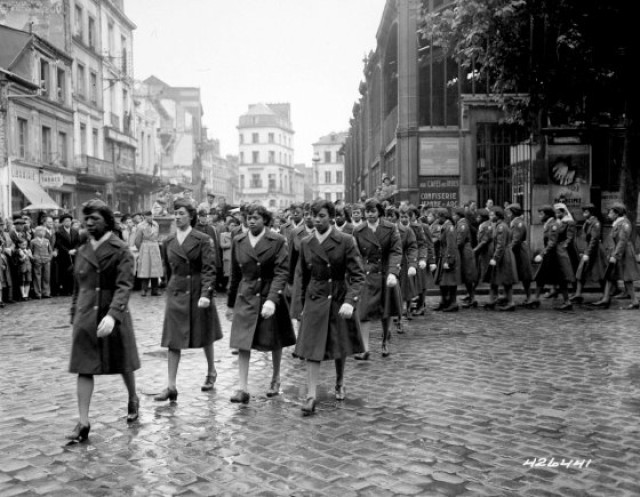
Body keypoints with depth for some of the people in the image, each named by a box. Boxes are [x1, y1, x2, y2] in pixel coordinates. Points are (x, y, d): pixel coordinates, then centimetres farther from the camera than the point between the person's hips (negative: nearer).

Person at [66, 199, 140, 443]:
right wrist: (74, 316, 13)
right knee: (84, 369, -1)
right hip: (85, 318, 4)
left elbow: (124, 286, -19)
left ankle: (133, 400, 38)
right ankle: (83, 422, 3)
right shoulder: (82, 251, 8)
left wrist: (112, 315, -31)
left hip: (114, 317, -4)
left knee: (123, 365, 13)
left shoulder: (120, 250, -9)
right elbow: (77, 286, 15)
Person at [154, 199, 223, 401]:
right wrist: (170, 289, 16)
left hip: (198, 293, -3)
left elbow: (209, 269, -13)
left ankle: (211, 372, 35)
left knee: (204, 337, 12)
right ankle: (171, 386, 0)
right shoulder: (168, 242, 6)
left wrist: (206, 294, -22)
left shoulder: (202, 239, -7)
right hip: (176, 294, 3)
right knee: (173, 341, -2)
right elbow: (167, 270, 15)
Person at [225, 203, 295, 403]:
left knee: (274, 343, 12)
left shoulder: (277, 241, -8)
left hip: (270, 297, -2)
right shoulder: (238, 241, 4)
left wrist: (272, 300, -26)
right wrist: (230, 303, 14)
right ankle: (242, 388, -4)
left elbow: (281, 272, -15)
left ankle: (275, 380, 34)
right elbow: (235, 274, 12)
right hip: (245, 298, 2)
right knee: (242, 343, -7)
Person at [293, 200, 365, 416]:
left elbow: (357, 275, -12)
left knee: (340, 347, 14)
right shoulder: (306, 243, 2)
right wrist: (304, 304, 13)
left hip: (340, 299, -1)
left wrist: (350, 301, -24)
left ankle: (339, 383, 38)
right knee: (311, 349, -6)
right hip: (315, 301, 1)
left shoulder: (346, 241, -9)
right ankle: (311, 396, -3)